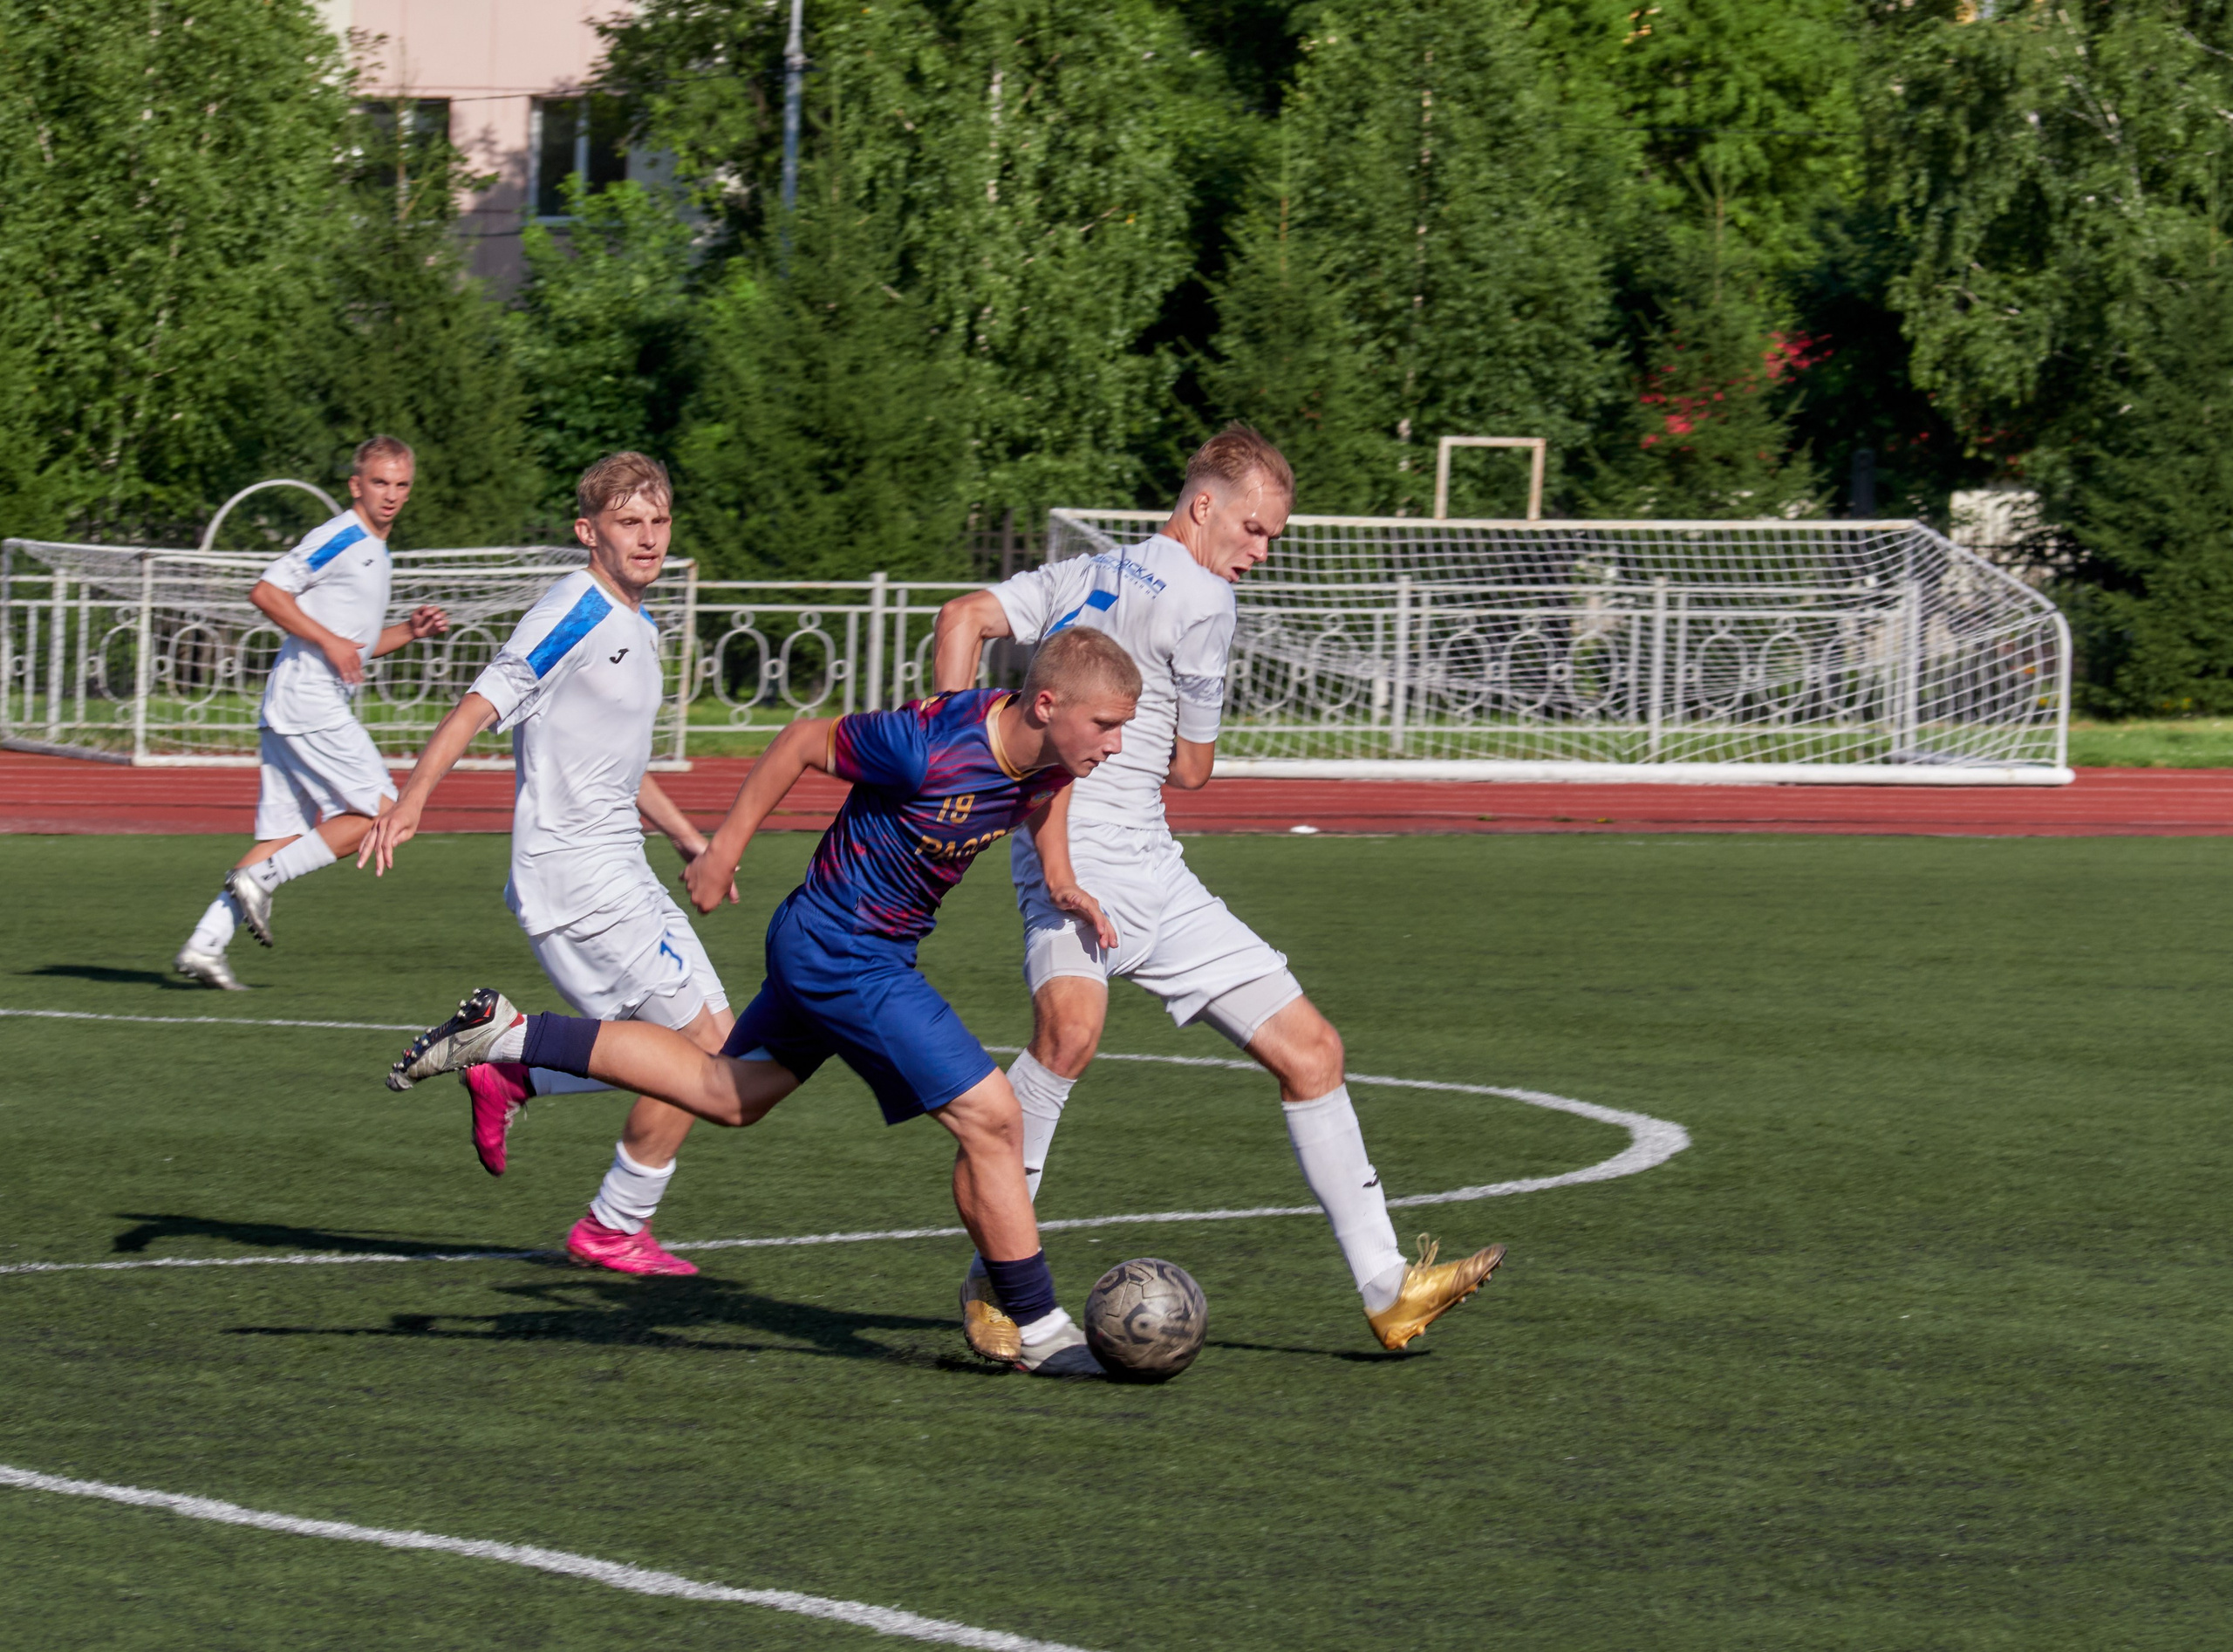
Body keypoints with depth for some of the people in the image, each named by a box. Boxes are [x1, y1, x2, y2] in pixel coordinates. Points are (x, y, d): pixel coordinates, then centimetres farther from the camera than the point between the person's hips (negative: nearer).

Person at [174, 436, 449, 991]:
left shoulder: (375, 550, 22)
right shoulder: (341, 538, -8)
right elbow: (266, 591, -15)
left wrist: (409, 630, 15)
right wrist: (330, 641, -18)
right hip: (308, 701, -10)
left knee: (283, 837, 5)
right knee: (380, 811, -10)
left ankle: (205, 945, 1)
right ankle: (260, 879, -10)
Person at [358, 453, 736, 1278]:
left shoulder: (636, 625, 16)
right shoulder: (575, 612, -13)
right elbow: (480, 706, -20)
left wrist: (690, 840, 33)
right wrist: (411, 799, -32)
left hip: (618, 868, 9)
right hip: (574, 872, -9)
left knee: (711, 1035, 10)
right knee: (699, 1042, -8)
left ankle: (511, 1078, 16)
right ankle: (615, 1229, 4)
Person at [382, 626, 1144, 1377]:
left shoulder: (1046, 756, -7)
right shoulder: (932, 745, -30)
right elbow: (804, 742, -15)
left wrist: (1060, 877, 4)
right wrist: (724, 849, -8)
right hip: (845, 958, -9)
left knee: (726, 1094, 23)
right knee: (991, 1118, -10)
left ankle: (509, 1036, 26)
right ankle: (1036, 1328, 1)